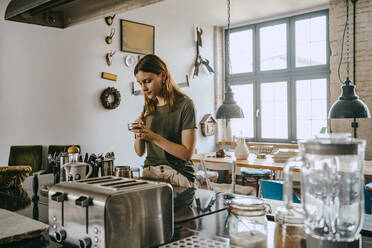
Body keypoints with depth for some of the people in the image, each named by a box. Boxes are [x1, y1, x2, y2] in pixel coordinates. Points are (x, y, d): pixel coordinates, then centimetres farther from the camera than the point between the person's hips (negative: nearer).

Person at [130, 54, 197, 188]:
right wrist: (139, 134, -7)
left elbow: (187, 154, -13)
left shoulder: (184, 104, -7)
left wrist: (154, 137, -18)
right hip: (149, 173, 5)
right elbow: (140, 152, 14)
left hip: (178, 174, -5)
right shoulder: (148, 106, 12)